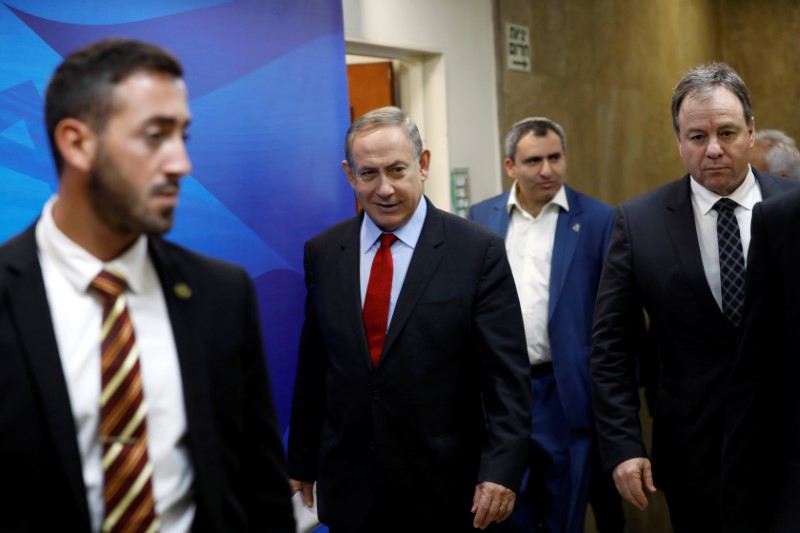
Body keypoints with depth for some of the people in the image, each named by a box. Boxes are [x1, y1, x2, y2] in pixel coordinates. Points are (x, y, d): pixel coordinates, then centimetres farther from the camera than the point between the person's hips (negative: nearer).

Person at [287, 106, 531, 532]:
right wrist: (300, 463, 10)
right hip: (349, 489, 3)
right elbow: (312, 370, 8)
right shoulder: (322, 252, 2)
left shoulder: (478, 251, -9)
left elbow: (506, 376, -10)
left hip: (443, 491, -2)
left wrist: (502, 469, -18)